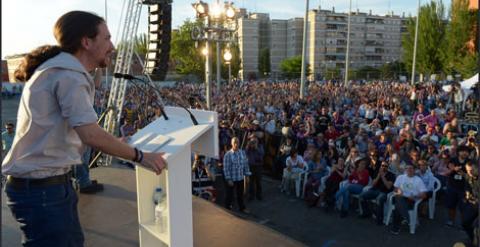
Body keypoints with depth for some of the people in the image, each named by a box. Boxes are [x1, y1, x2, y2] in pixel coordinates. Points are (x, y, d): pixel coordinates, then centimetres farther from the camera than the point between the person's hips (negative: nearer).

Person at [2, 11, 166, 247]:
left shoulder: (58, 70, 13)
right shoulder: (69, 76, -19)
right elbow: (92, 136, -27)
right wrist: (140, 156, -17)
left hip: (50, 182, 10)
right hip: (41, 188, -10)